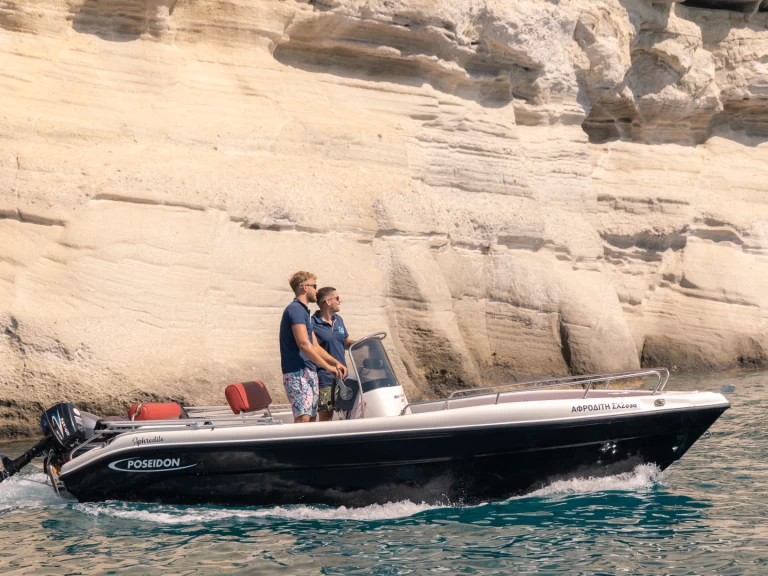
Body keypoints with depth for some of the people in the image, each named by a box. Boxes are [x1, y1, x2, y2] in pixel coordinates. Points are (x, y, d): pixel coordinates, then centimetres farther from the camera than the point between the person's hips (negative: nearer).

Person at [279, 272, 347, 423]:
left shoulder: (303, 311, 21)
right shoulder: (296, 309, -11)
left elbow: (315, 346, 24)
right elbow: (304, 344, -20)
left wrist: (336, 363, 14)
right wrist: (327, 366, -16)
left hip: (309, 373, 10)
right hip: (298, 373, -10)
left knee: (312, 418, 7)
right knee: (303, 418, -19)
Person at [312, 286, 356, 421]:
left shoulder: (338, 320, 13)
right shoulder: (314, 324, -11)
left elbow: (347, 342, 21)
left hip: (342, 377, 8)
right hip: (325, 379, -8)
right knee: (325, 418, -5)